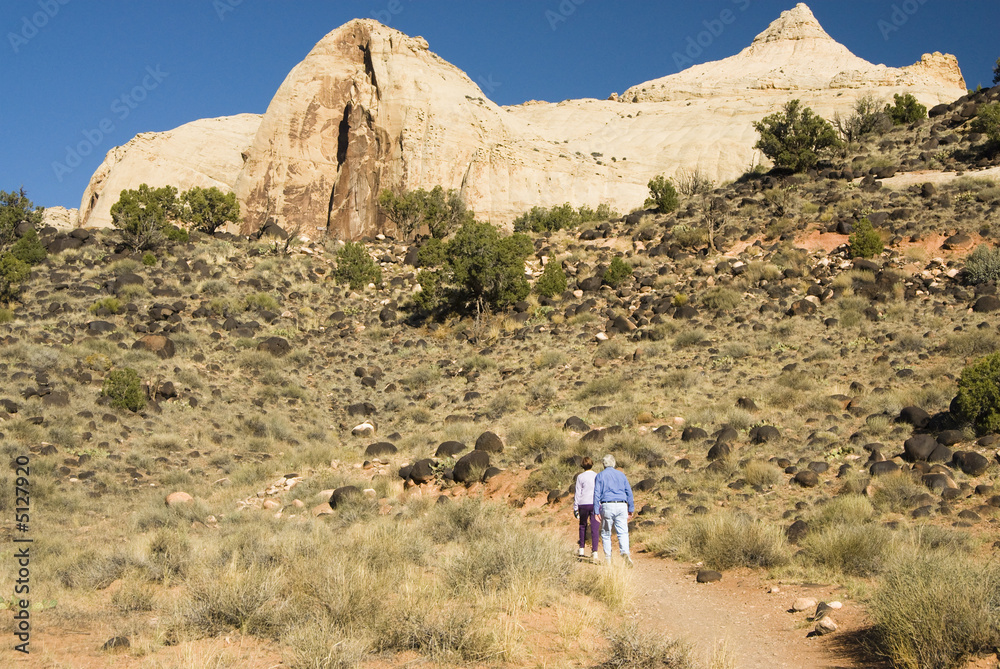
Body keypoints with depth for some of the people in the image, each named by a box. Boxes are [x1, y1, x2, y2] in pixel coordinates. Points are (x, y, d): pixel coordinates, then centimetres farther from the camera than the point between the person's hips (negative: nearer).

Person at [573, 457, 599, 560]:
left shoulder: (580, 477, 0)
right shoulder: (597, 476, 5)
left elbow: (578, 493, -1)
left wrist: (575, 508, 4)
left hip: (584, 504, -1)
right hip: (596, 504, 1)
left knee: (583, 526, 18)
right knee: (594, 528, -1)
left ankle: (582, 549, 20)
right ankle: (595, 553, -10)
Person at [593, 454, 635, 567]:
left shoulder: (600, 476, 5)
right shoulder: (621, 475, 13)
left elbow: (597, 494, 0)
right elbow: (629, 493, 11)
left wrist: (596, 511, 0)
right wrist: (631, 509, 14)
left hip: (607, 506, -2)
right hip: (621, 506, 2)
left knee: (606, 533, 9)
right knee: (623, 532, -1)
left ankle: (608, 558, 9)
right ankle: (625, 552, -24)